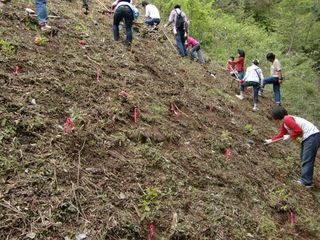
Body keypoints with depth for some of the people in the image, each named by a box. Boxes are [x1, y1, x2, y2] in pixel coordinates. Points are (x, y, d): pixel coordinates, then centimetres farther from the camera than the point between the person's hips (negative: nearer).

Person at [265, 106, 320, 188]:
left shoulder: (287, 119, -16)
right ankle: (304, 178, 23)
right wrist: (271, 140, 33)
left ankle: (306, 182, -8)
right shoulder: (284, 123, 16)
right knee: (303, 158, 17)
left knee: (307, 160, -10)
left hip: (312, 136, -11)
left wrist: (290, 137, -9)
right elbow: (281, 134, 30)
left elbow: (298, 130, -22)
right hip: (308, 137, 11)